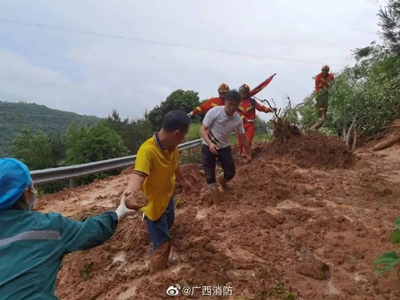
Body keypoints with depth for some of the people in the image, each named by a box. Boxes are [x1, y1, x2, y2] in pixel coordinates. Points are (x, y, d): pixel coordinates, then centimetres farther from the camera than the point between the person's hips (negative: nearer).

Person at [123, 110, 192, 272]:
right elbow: (138, 174, -54)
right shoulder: (147, 150, -38)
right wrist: (130, 191, -76)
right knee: (162, 244, 2)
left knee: (168, 224, 35)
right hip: (154, 203, -8)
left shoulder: (172, 145, -12)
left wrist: (183, 180, 25)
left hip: (167, 196, 8)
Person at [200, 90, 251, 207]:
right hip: (208, 147, -3)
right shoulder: (214, 112, -23)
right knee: (210, 177, -6)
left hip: (224, 147, 3)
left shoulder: (238, 119, -10)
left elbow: (243, 137, 3)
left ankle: (221, 180, 41)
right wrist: (210, 143, -36)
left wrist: (248, 154, 9)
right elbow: (203, 130, -20)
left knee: (230, 173, 3)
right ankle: (217, 204, 7)